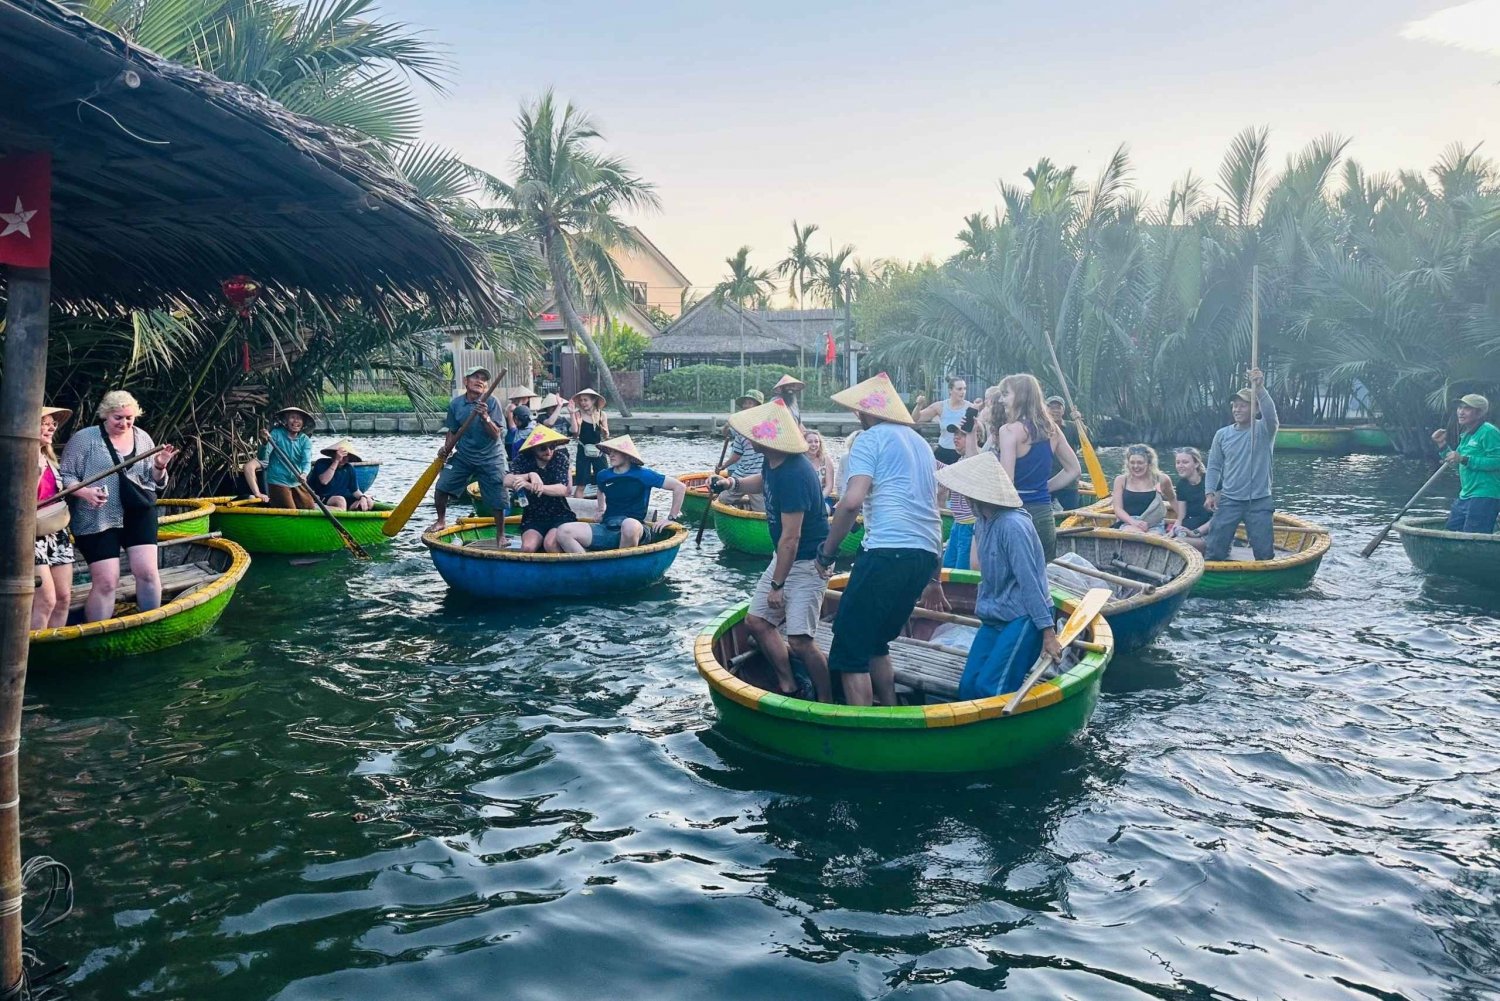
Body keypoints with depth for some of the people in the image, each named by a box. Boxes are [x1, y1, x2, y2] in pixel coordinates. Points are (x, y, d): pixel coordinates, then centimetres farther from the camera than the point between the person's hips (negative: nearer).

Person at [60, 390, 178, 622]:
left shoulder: (143, 438, 8)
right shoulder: (84, 438, -3)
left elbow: (155, 482, 13)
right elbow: (65, 476, -4)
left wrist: (159, 467, -9)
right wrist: (85, 492, -23)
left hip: (139, 514, 3)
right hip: (98, 520, -3)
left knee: (147, 571, -5)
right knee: (106, 583, -4)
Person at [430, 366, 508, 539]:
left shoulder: (492, 403, -12)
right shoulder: (455, 403, -2)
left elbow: (496, 434, -17)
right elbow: (453, 433, 8)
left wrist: (485, 417, -32)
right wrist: (445, 450, -7)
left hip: (490, 458, -3)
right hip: (463, 456, 3)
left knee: (497, 500, -3)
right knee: (441, 487, -2)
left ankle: (500, 535, 15)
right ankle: (441, 521, 24)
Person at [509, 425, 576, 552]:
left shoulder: (560, 458, -7)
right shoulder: (523, 459, -2)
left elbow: (563, 490, -21)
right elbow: (507, 481, -16)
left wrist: (530, 486, -32)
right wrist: (530, 475, -31)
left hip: (560, 515, -2)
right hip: (533, 518, 2)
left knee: (551, 544, -31)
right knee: (528, 547, -27)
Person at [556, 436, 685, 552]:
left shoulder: (643, 475, 0)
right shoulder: (603, 475, 14)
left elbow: (679, 486, 0)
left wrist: (671, 518, 1)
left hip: (633, 530, -4)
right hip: (606, 528, 4)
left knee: (629, 524, -43)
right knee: (563, 532, -18)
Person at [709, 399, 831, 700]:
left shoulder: (794, 475, -29)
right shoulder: (773, 462, 0)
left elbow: (790, 538, -26)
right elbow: (762, 482, 27)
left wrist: (777, 584, -19)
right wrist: (734, 483, 6)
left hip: (806, 563, -10)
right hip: (783, 557, 10)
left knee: (799, 641, -14)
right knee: (757, 621, 11)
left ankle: (827, 703, 4)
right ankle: (789, 687, 23)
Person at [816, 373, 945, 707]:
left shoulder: (871, 439, 1)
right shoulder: (921, 443, 25)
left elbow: (852, 501, -15)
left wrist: (827, 552, -3)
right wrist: (933, 578, 31)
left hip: (887, 552, -9)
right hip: (925, 555, 9)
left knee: (850, 651, -1)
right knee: (875, 642, 22)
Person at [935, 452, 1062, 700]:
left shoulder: (1012, 525, -21)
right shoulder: (984, 523, 8)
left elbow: (1030, 581, -22)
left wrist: (1048, 632, -21)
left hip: (1024, 618, -9)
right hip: (994, 618, 9)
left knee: (990, 689, -16)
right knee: (968, 687, 3)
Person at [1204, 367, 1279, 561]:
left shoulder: (1264, 431, -3)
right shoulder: (1222, 434, 5)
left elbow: (1270, 414, -26)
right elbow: (1214, 467, 7)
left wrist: (1259, 389, -39)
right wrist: (1209, 493, -5)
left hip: (1260, 502, -2)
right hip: (1228, 500, 2)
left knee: (1265, 554, 4)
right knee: (1214, 550, -1)